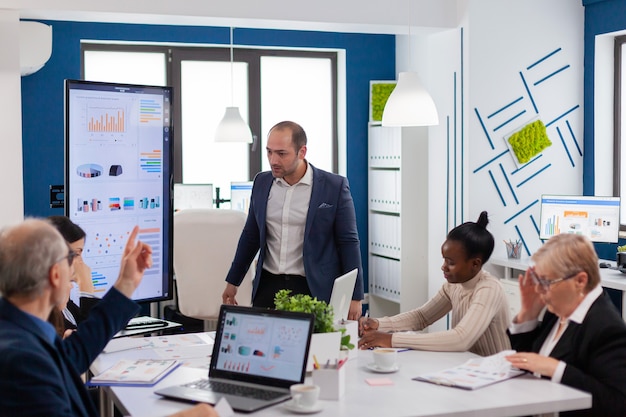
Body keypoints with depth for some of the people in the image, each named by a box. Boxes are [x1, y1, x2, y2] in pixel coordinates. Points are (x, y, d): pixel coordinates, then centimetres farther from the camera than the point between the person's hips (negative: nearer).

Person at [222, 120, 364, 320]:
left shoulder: (334, 186, -7)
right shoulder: (262, 182, 6)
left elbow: (348, 243, -4)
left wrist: (355, 297, -6)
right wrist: (232, 281, 21)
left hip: (313, 289, -3)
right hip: (267, 286, 4)